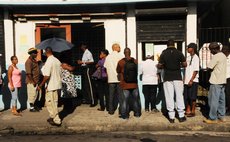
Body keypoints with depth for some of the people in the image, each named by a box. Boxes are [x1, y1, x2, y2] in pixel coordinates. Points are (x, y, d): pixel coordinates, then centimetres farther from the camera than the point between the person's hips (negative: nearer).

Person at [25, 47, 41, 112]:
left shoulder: (34, 60, 12)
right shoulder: (29, 61, -17)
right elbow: (28, 73, -21)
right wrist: (33, 82, -19)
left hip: (35, 81, 9)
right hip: (31, 81, -9)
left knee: (35, 94, 16)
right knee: (32, 94, 1)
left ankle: (33, 105, 29)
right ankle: (31, 108, 12)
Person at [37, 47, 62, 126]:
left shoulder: (48, 62, -19)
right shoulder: (57, 60, 4)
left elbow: (47, 76, -23)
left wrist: (40, 85, -15)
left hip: (51, 86, -8)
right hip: (57, 84, 8)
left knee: (50, 103, 4)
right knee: (54, 102, 20)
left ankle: (57, 121, 11)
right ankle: (53, 117, 33)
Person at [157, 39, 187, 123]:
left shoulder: (163, 54, -3)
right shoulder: (179, 53, -2)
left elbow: (159, 66, -2)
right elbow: (185, 64, 1)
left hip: (167, 78, 0)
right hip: (177, 77, 1)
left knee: (169, 97, 4)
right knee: (179, 96, 8)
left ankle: (171, 117, 8)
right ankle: (181, 116, 15)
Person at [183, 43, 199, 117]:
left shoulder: (195, 57, -9)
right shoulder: (188, 57, 14)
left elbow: (196, 70, -14)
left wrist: (191, 80, -18)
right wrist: (184, 79, 13)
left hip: (193, 81, -7)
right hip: (187, 80, 8)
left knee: (192, 97, -1)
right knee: (186, 96, 12)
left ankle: (193, 111, 10)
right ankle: (188, 110, 23)